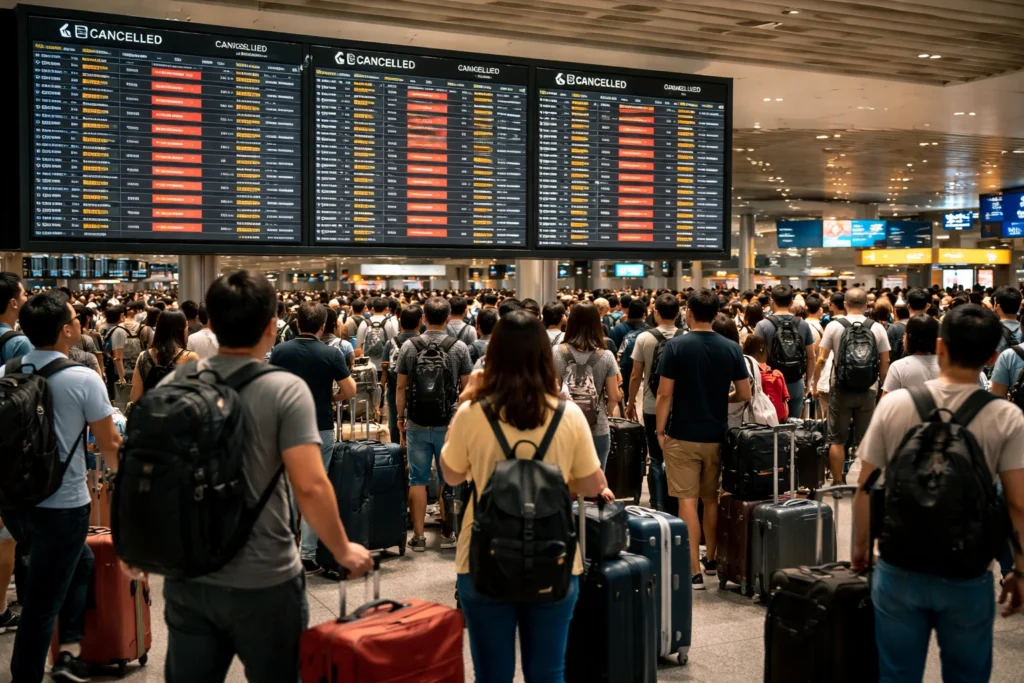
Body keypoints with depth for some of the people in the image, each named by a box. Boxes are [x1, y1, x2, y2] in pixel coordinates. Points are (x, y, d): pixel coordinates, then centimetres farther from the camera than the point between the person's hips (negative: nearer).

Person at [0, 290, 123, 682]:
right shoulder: (83, 379, -15)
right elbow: (109, 446, -7)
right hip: (61, 505, -6)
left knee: (80, 562, 26)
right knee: (41, 604, 5)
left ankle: (69, 650, 23)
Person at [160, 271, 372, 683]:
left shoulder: (173, 385, -1)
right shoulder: (285, 389, -14)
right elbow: (309, 486, -20)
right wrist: (342, 550, -5)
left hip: (187, 578, 4)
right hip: (263, 581, -4)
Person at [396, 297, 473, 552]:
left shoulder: (409, 346, -3)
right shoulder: (459, 348, -5)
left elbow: (401, 387, 1)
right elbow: (467, 386, 0)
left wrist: (400, 416, 11)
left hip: (417, 424, 1)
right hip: (448, 424, 0)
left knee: (418, 480, 7)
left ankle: (418, 536, 10)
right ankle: (447, 533, 18)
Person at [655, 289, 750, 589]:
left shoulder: (676, 345, -10)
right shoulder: (731, 348, -1)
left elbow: (664, 394, -12)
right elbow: (744, 394, 2)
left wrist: (660, 431, -2)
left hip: (683, 436, -4)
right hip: (716, 436, 4)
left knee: (687, 501, -1)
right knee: (712, 499, 18)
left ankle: (693, 572, -2)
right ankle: (712, 559, 32)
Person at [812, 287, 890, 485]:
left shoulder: (834, 326, -6)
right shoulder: (877, 328, -1)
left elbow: (821, 359, -5)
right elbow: (885, 362, 2)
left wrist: (814, 383, 7)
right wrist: (883, 386, 15)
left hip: (840, 389, -1)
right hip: (867, 390, 2)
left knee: (837, 439, 8)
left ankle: (838, 482, 12)